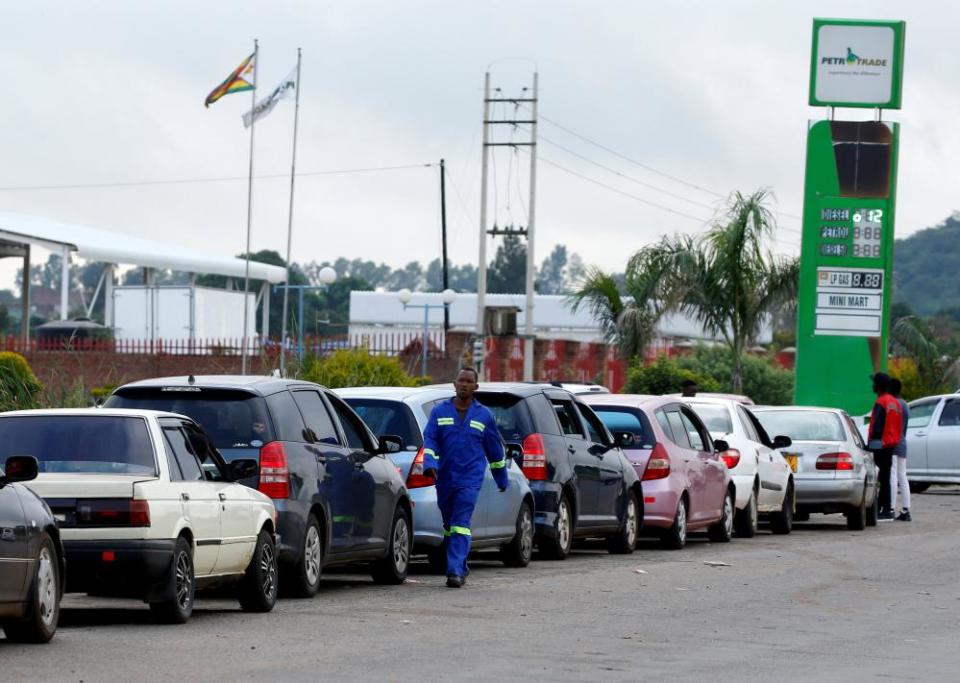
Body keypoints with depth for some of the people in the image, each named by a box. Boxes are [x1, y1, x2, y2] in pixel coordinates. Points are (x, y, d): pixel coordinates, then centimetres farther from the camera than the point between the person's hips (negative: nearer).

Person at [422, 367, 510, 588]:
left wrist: (501, 478, 19)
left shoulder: (484, 415, 7)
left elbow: (495, 449, 14)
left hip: (470, 479, -3)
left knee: (461, 525, -15)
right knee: (449, 524, 12)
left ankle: (455, 571, -22)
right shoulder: (440, 412, 8)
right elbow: (430, 440, 0)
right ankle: (461, 567, 28)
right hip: (445, 478, 3)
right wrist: (430, 463, -19)